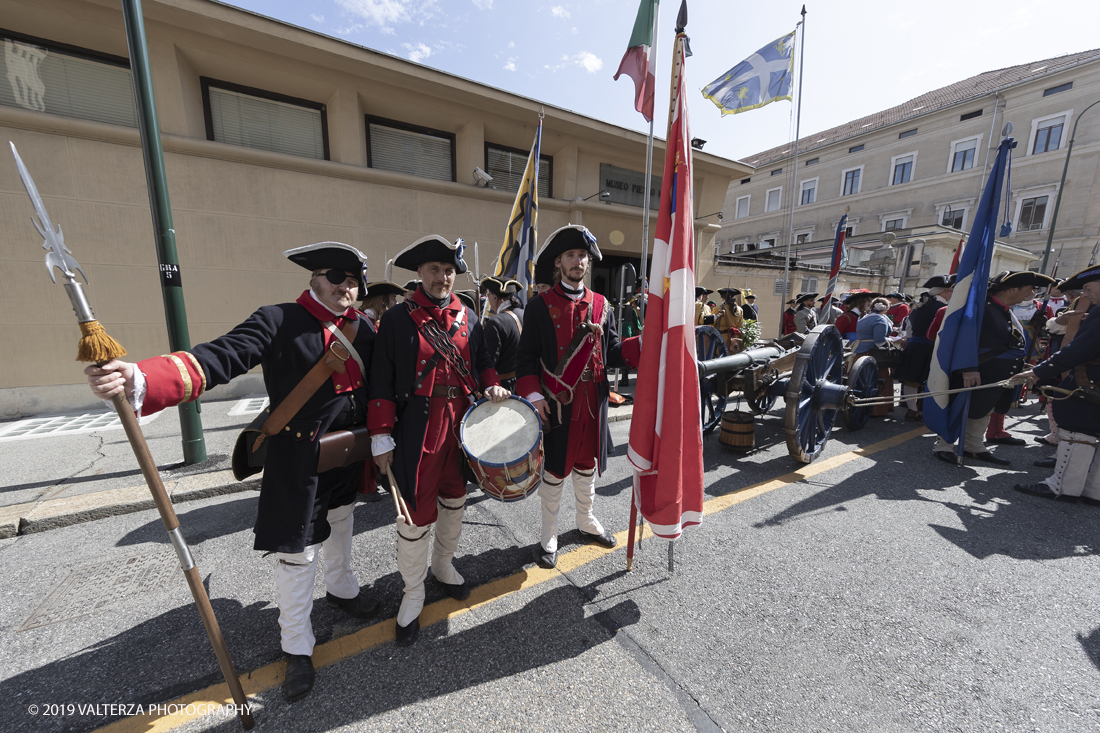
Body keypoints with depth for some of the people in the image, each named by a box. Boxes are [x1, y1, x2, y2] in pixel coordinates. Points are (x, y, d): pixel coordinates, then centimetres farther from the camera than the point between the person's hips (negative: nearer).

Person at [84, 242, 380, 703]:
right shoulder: (279, 321, -13)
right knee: (296, 552, 7)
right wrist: (141, 381, -40)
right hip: (297, 461, -5)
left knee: (340, 524, 27)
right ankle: (297, 648, 32)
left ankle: (341, 589, 55)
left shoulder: (363, 328, 2)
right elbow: (221, 358, -24)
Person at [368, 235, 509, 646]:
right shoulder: (397, 318, -5)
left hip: (462, 421, 5)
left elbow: (482, 361, 16)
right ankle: (413, 594, 29)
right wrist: (381, 438, -9)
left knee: (454, 498, 19)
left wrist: (492, 385, -5)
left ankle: (443, 565, 45)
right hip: (418, 425, -4)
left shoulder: (468, 317, 7)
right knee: (417, 512, 4)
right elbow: (382, 382, -6)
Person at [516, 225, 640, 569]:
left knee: (587, 462, 20)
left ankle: (586, 521, 43)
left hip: (593, 401, 4)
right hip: (556, 403, -4)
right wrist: (533, 395, -18)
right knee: (554, 468, 8)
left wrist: (643, 343, -6)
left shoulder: (601, 306, 8)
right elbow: (527, 357, -6)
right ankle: (549, 536, 30)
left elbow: (612, 354, 8)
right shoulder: (540, 306, -4)